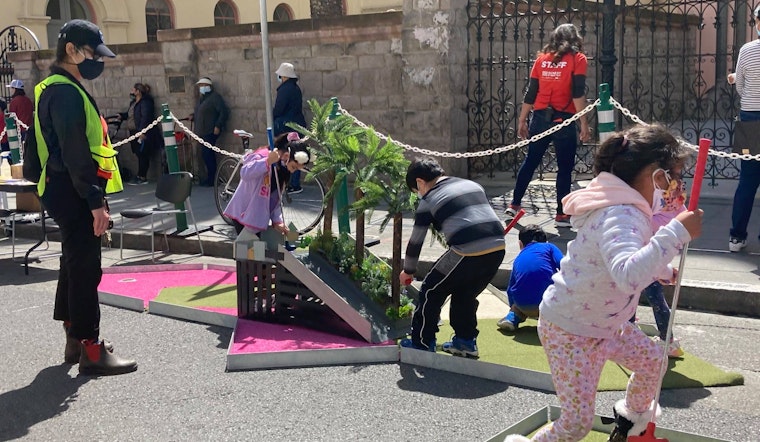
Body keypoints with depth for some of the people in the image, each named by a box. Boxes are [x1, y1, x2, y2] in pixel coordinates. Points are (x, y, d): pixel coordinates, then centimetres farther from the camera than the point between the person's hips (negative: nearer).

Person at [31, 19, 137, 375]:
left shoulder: (60, 89, 16)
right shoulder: (66, 92, -17)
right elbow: (75, 154, -23)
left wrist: (92, 198, 19)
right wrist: (96, 202, -23)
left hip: (68, 193, 11)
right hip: (74, 195, -11)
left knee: (74, 265, 16)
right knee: (85, 269, -6)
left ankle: (74, 337, 27)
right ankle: (91, 349, 1)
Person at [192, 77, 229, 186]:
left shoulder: (215, 97, -7)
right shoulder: (202, 98, 20)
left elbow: (224, 112, -14)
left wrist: (218, 126, -18)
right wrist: (193, 116, 10)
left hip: (210, 132, -9)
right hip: (203, 132, 9)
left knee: (207, 154, -12)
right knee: (207, 154, 9)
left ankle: (211, 179, -5)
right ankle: (210, 178, 15)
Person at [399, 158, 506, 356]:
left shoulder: (429, 201, 8)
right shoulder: (472, 184, 23)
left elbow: (415, 242, 15)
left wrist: (408, 271, 29)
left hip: (467, 252, -6)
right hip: (497, 248, 6)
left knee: (432, 290, 15)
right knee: (466, 294, 27)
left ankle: (422, 344, 21)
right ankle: (466, 342, 33)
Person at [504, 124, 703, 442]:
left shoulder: (628, 206, 2)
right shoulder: (620, 217, -32)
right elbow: (629, 276, -53)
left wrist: (664, 271, 26)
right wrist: (677, 231, -48)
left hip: (603, 323, 10)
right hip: (570, 331, -10)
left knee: (651, 358, 25)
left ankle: (632, 415, 54)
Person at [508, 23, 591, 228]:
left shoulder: (542, 59, 10)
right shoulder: (577, 59, 0)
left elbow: (530, 93, 9)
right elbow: (578, 93, -11)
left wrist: (522, 121, 13)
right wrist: (583, 122, -12)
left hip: (540, 118, 4)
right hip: (564, 120, -4)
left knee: (530, 161, 17)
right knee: (564, 168, 3)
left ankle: (515, 203, 24)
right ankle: (561, 214, 4)